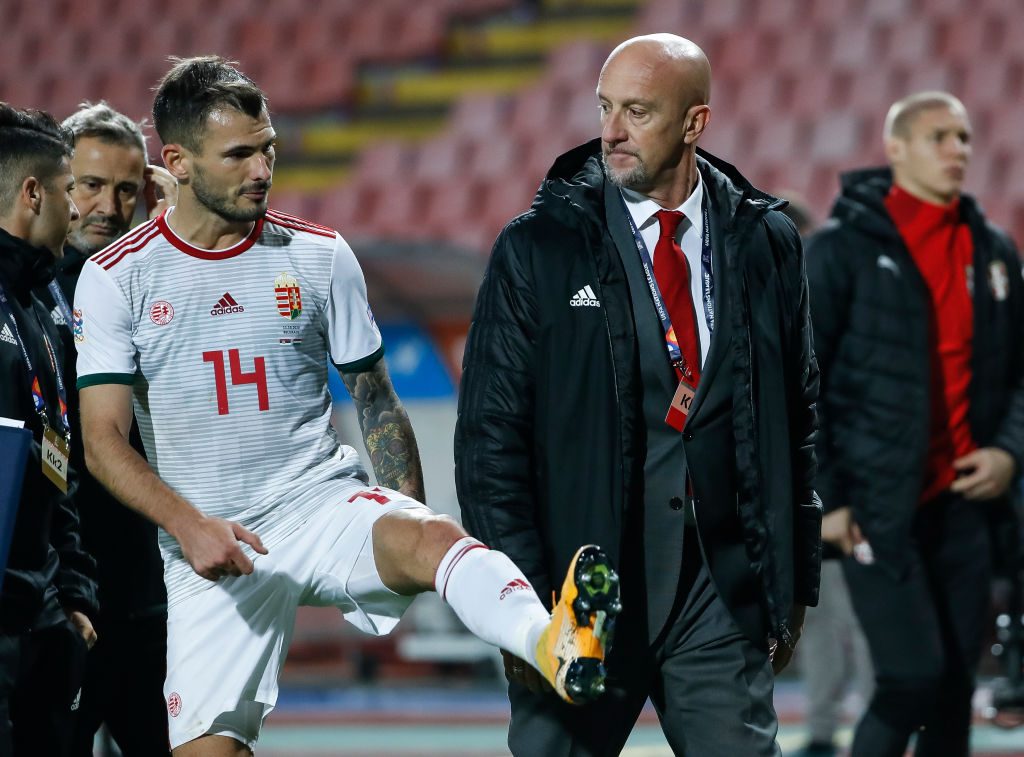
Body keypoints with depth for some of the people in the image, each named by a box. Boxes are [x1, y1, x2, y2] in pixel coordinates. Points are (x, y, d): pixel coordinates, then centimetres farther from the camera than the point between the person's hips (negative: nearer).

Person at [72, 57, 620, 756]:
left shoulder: (318, 256, 4)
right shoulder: (118, 278, -1)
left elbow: (377, 404, 12)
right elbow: (105, 440, -5)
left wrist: (410, 531, 2)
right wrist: (187, 524, -21)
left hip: (324, 503, -1)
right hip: (210, 547, 1)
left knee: (434, 537, -33)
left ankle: (557, 647, -61)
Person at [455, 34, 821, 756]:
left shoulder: (767, 241, 6)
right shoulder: (536, 249, -1)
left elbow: (797, 418, 13)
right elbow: (491, 436, -3)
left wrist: (796, 577, 11)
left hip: (723, 587, 2)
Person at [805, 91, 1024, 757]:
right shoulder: (845, 246, -5)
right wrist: (821, 498, -11)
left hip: (962, 503, 5)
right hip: (876, 503, -5)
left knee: (956, 685, 5)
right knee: (915, 674, -13)